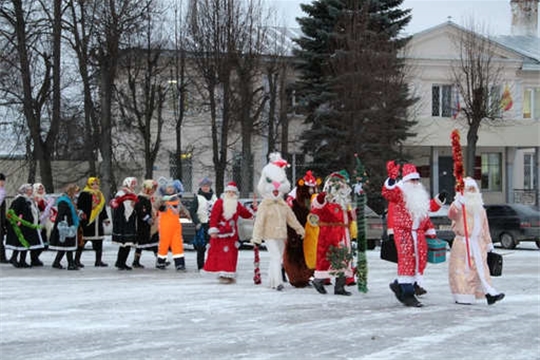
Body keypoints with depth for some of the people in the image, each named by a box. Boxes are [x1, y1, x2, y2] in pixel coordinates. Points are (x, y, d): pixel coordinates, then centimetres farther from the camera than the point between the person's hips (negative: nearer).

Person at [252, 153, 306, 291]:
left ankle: (272, 281, 20)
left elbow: (291, 218, 20)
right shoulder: (264, 206, -7)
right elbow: (259, 222, -10)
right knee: (276, 257, -16)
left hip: (281, 235, 7)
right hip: (269, 235, -7)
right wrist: (256, 237, -15)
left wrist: (299, 229, 22)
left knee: (278, 258, 10)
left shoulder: (284, 205, 12)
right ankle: (278, 282, -20)